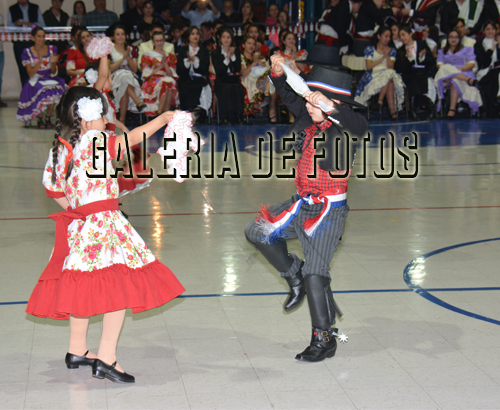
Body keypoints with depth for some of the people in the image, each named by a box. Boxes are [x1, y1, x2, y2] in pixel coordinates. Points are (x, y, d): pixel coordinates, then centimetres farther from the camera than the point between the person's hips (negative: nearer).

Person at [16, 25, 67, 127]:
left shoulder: (52, 49, 6)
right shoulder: (27, 52, 0)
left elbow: (54, 73, 5)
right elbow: (30, 74, -7)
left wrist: (52, 62, -17)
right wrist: (40, 62, -21)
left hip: (50, 80, 2)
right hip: (35, 81, -2)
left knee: (55, 91, -33)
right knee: (42, 92, -35)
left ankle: (48, 117, -8)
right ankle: (40, 118, -8)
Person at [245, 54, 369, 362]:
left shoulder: (342, 128, -21)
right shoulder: (309, 118, 0)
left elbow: (362, 128, -42)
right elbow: (291, 97, 9)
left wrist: (330, 108, -57)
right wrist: (278, 72, -10)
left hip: (329, 210, -8)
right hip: (302, 204, 8)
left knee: (315, 274, -6)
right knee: (258, 233, 13)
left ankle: (325, 339, 9)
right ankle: (295, 277, 28)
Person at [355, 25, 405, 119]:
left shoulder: (392, 51, 16)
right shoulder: (369, 49, 8)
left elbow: (391, 67, 3)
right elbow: (369, 67, -5)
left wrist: (387, 55, -9)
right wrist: (383, 58, -5)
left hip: (388, 75, 3)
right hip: (372, 77, -3)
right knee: (389, 78, -36)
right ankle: (392, 110, -31)